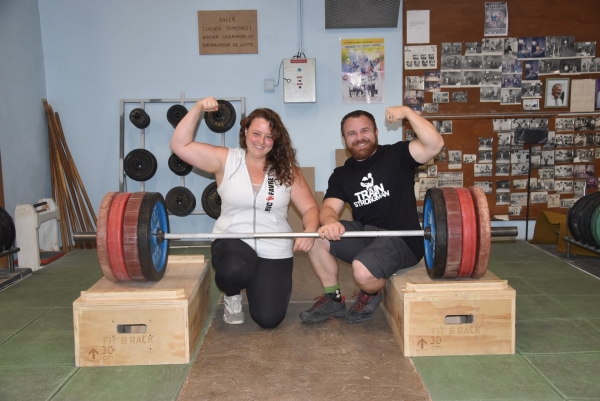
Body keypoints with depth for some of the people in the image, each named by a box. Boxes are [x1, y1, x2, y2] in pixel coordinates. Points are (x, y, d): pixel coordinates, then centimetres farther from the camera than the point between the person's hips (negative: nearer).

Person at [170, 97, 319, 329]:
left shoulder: (286, 169, 0)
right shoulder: (225, 160, -2)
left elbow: (310, 208, 0)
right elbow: (180, 146, -8)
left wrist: (310, 230, -22)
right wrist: (198, 109, -17)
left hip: (274, 251, 2)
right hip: (232, 241, -1)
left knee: (268, 319, -7)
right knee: (234, 270, -38)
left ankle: (261, 284, 31)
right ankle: (232, 297, 3)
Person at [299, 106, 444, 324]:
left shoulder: (396, 155, -3)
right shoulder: (341, 174, 8)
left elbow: (435, 145, -19)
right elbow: (329, 207, -7)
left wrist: (407, 112, -27)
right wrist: (330, 222, -31)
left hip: (401, 239, -5)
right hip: (364, 233, 5)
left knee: (363, 271, -32)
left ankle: (371, 295, 7)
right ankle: (333, 299, 4)